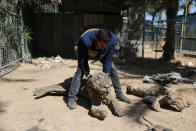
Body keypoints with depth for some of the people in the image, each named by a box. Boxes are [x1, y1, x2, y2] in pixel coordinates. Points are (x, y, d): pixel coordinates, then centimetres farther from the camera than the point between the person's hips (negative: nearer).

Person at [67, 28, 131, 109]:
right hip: (84, 51, -3)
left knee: (113, 69, -2)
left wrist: (106, 73, -22)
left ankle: (119, 94, 15)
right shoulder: (85, 40, -45)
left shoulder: (113, 39, -36)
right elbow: (82, 59, -29)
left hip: (101, 54, 3)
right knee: (80, 71, -23)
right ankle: (71, 98, -14)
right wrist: (87, 73, -26)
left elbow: (108, 58, -23)